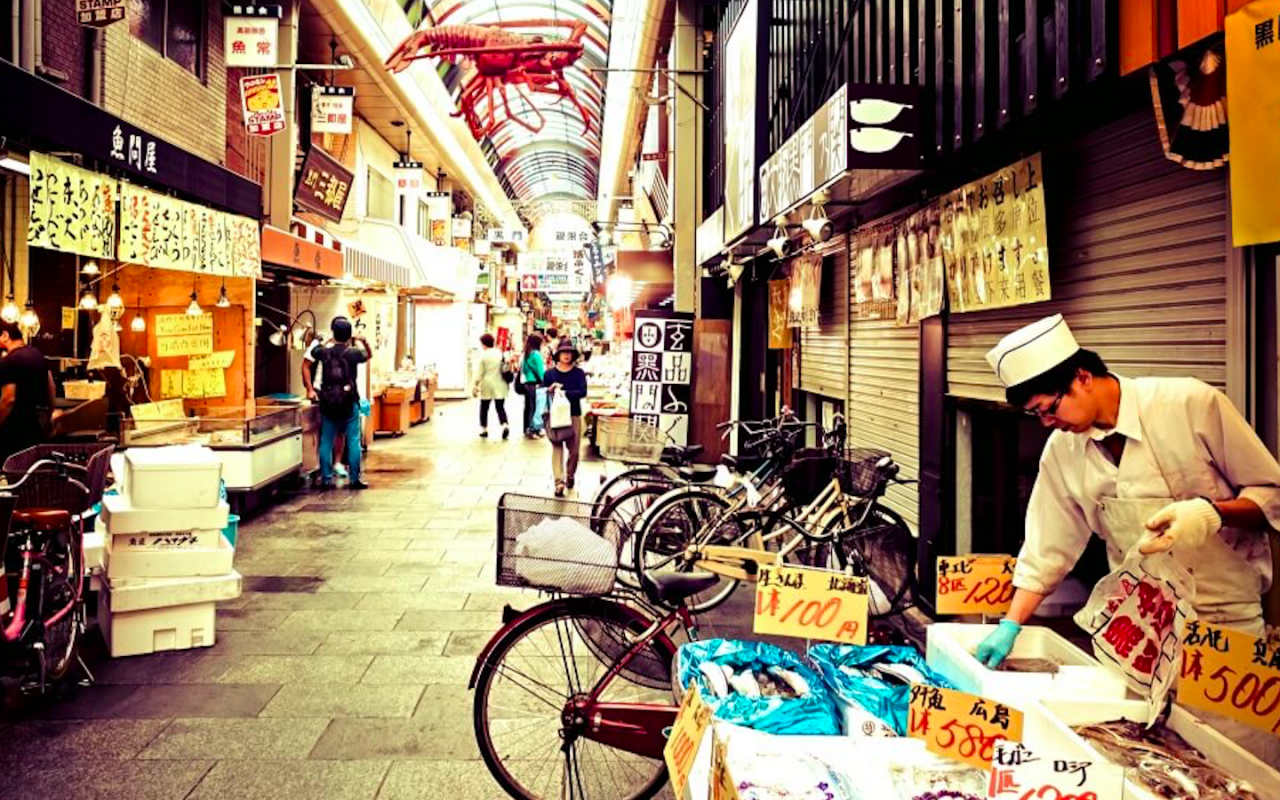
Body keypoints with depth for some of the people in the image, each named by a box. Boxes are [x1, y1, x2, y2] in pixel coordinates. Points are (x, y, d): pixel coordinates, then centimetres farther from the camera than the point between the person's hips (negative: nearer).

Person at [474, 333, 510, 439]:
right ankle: (505, 425, -17)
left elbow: (480, 373, -5)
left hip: (487, 385, -2)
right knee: (500, 407, 4)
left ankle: (484, 429, 17)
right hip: (499, 385, 2)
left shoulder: (483, 355, -7)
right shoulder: (500, 353, 0)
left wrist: (476, 385, 3)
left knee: (484, 407, 12)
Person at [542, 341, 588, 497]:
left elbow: (582, 392, -10)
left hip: (574, 415, 0)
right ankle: (559, 482, -7)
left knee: (574, 450, 2)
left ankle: (570, 475, 29)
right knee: (557, 448, -5)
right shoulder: (550, 373, 4)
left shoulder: (578, 373, 2)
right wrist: (550, 389, -14)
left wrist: (565, 393, -20)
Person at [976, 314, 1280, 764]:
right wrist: (1010, 626, 3)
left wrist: (1210, 512, -24)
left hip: (1229, 623, -3)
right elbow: (1047, 550, 7)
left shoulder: (1193, 405, -13)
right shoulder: (1062, 450, 0)